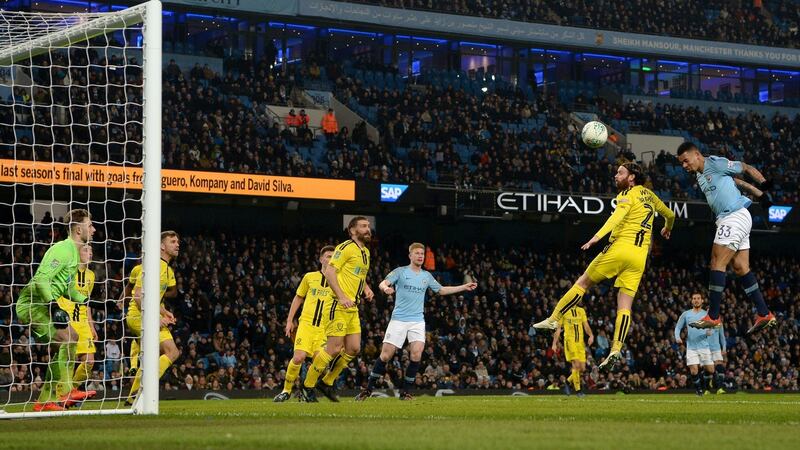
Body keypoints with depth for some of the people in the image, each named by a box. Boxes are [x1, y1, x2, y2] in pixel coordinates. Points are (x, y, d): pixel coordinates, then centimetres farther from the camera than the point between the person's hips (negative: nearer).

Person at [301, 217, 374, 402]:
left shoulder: (365, 252, 18)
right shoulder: (346, 247, -10)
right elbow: (329, 271, -17)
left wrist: (366, 288, 10)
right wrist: (341, 297, -24)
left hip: (353, 308, 9)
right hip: (339, 307, -9)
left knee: (353, 349, 6)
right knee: (334, 349, -10)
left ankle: (327, 382, 20)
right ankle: (307, 386, 0)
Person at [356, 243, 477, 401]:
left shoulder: (426, 276, 12)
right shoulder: (400, 272, 0)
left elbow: (441, 290, 26)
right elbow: (383, 283, -11)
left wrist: (464, 287, 21)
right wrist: (386, 288, -36)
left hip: (417, 321, 3)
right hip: (399, 319, -3)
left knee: (416, 354, -14)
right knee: (385, 355, -6)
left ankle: (405, 391, -1)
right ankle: (368, 389, 9)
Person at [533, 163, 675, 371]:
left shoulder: (628, 194, 0)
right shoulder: (650, 195, 21)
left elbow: (618, 215, -19)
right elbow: (670, 214, 37)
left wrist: (598, 236, -31)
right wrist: (667, 228, 59)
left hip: (621, 247, -6)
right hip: (640, 255, 6)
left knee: (583, 282, 7)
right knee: (625, 304, 2)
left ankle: (554, 319, 7)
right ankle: (616, 349, -10)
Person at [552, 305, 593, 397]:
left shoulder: (581, 311, 15)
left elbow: (586, 325, 10)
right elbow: (558, 328, 7)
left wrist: (591, 335, -10)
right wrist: (554, 343, 4)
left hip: (580, 342, 5)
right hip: (569, 340, -5)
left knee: (582, 368, 0)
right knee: (576, 365, -17)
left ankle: (568, 382, 24)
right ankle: (578, 390, -11)